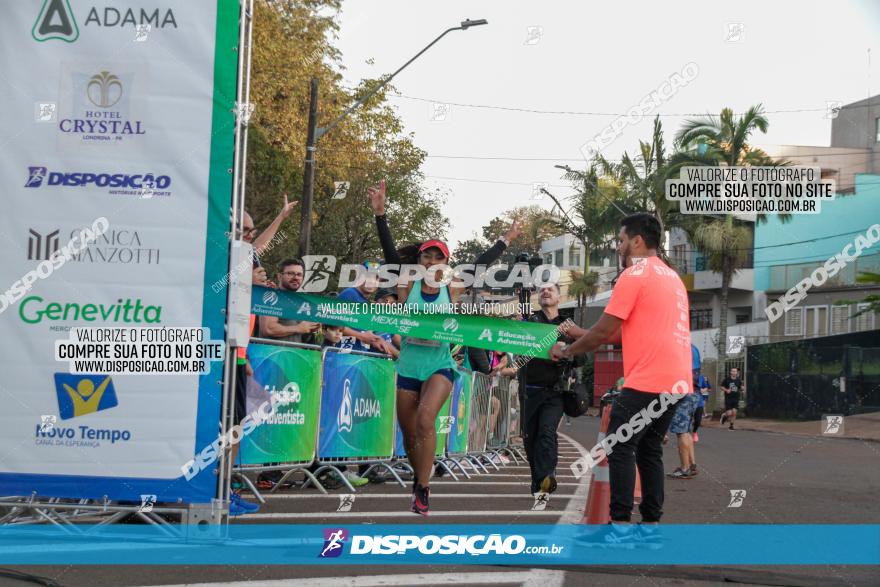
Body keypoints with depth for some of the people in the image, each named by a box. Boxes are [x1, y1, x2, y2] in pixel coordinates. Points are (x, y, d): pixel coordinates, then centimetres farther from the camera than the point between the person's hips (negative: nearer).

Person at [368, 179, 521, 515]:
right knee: (409, 435, 9)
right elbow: (391, 253, -13)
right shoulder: (408, 286, -3)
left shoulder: (452, 289, 1)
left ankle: (421, 489, -18)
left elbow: (481, 264, 9)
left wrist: (506, 240, 14)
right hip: (408, 367, 1)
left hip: (440, 366, -1)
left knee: (426, 419, -26)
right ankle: (420, 482, 35)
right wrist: (380, 214, -23)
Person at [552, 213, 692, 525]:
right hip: (677, 382, 9)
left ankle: (621, 521, -7)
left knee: (620, 448, -3)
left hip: (647, 382, -8)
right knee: (649, 450, 14)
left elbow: (603, 331, -8)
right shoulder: (672, 276, 20)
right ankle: (651, 520, 12)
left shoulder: (634, 275, -8)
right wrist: (583, 336, 28)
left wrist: (566, 351, 7)